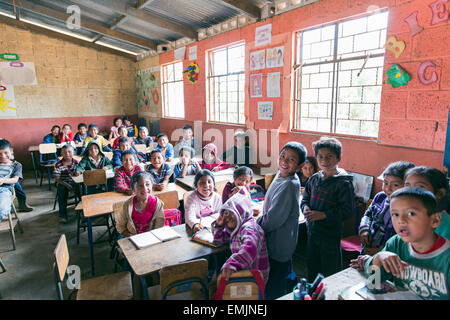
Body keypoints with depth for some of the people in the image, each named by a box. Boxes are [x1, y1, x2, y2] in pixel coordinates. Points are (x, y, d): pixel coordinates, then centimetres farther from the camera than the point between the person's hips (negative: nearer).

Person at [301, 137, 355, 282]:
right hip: (312, 231, 7)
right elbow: (305, 198, 13)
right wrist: (305, 208, -8)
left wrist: (323, 215, -23)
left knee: (330, 273, 9)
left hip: (331, 234, -6)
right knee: (311, 267, 23)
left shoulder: (343, 183, -16)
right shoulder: (314, 178, 3)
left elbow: (348, 210, -19)